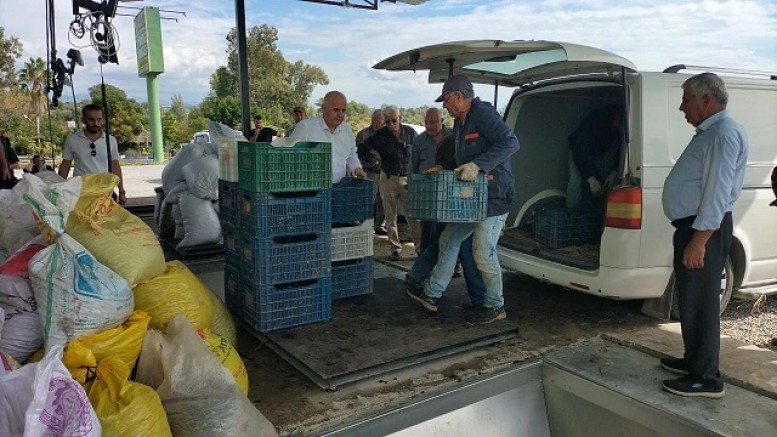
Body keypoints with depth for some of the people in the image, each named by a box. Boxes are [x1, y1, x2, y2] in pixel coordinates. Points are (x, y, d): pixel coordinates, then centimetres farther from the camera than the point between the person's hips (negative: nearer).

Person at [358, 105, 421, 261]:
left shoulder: (410, 132, 0)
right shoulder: (381, 135, -3)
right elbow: (362, 148, 2)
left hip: (407, 178, 0)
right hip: (388, 179, 0)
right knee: (391, 217, 5)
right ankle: (395, 249, 14)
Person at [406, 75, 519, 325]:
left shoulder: (484, 115, -15)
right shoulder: (460, 123, 16)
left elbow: (511, 143, -25)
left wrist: (477, 165, -31)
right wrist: (442, 168, 17)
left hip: (493, 196, -10)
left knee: (483, 253, -6)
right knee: (449, 240, 13)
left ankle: (495, 306, 14)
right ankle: (431, 295, 23)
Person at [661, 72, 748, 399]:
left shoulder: (724, 133, -16)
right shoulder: (709, 131, 16)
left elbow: (718, 191, -23)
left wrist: (698, 240, -26)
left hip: (705, 229, -10)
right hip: (693, 225, 10)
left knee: (700, 302, -3)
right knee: (691, 299, 18)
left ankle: (706, 378, 6)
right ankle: (694, 360, 31)